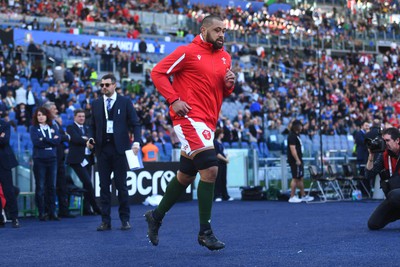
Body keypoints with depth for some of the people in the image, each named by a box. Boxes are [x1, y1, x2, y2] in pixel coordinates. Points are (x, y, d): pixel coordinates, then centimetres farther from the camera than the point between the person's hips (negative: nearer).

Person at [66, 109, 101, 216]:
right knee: (88, 183, -13)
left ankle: (86, 209, 9)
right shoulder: (71, 128, 1)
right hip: (77, 159, -7)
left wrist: (85, 139, -11)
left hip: (88, 158, 7)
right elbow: (76, 139, -15)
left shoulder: (87, 128, 21)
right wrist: (87, 141, -9)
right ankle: (96, 208, -8)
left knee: (86, 184, 6)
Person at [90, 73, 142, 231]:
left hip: (119, 148, -3)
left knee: (121, 185, 1)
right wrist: (92, 139, -1)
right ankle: (105, 221, 7)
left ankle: (125, 220, 8)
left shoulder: (125, 102, 3)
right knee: (104, 186, 3)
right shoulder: (96, 104, 12)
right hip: (102, 148, 3)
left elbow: (135, 123, 1)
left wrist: (136, 142, -12)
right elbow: (94, 126, 17)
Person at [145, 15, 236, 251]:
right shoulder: (187, 52, -6)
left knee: (185, 176, 14)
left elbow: (224, 92, 23)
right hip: (190, 117, -8)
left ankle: (156, 217, 33)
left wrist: (229, 85, 0)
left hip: (207, 122, 8)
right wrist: (174, 100, -16)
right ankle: (205, 231, -11)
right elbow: (158, 72, -6)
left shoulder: (225, 57, 15)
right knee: (210, 169, -18)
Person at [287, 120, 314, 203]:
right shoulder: (292, 136, -16)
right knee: (295, 178, -7)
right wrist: (297, 160, -23)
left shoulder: (296, 135, 16)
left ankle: (303, 196, 21)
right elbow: (293, 149, -22)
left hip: (298, 160, 10)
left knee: (300, 178, 14)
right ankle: (292, 197, -3)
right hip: (295, 161, -10)